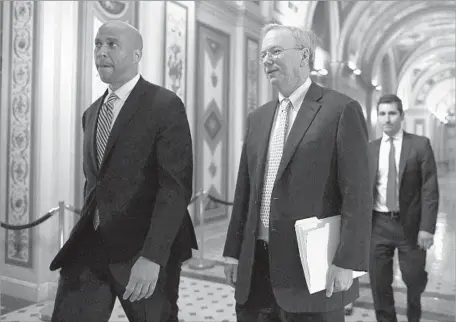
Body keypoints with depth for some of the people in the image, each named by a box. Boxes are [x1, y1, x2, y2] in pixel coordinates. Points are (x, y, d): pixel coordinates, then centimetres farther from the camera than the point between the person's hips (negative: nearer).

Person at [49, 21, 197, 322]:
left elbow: (176, 185, -17)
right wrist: (86, 233, 17)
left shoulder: (165, 105, -9)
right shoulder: (91, 113, 15)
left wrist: (152, 255, -24)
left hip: (144, 247, -5)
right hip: (89, 245, 6)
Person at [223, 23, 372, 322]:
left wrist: (347, 262, -14)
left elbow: (357, 194, -10)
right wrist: (234, 250, 10)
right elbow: (245, 190, 11)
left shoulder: (342, 109, -6)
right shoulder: (258, 117, 11)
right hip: (256, 263, 6)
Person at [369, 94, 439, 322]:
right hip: (378, 224, 2)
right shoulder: (370, 149, 5)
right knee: (379, 281, 6)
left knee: (414, 277, 12)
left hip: (410, 223, -1)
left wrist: (427, 227, -12)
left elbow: (430, 189, -6)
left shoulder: (420, 145, -3)